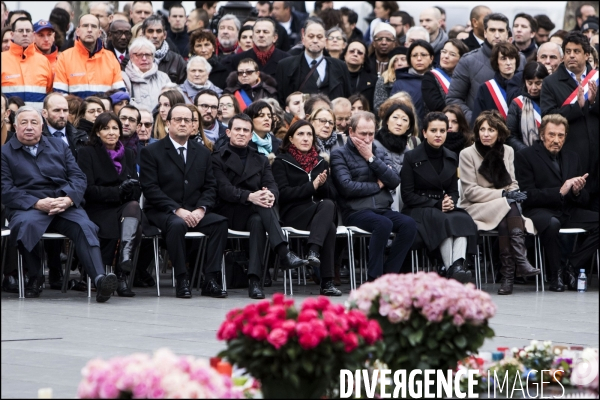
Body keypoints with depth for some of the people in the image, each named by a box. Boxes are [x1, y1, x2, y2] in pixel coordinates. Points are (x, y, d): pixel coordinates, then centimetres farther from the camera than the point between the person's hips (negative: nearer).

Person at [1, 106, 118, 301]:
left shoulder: (59, 146, 22)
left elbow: (78, 177, 12)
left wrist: (68, 199, -11)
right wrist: (38, 203, -16)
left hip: (64, 204, 2)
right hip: (28, 208, -2)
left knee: (84, 226, -30)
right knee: (25, 225, -38)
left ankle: (99, 278, -48)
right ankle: (33, 279, -19)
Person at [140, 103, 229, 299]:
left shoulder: (202, 152, 17)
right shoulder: (151, 152, 2)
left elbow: (210, 187, 12)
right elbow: (150, 188, -8)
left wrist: (201, 209, -9)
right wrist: (177, 210, -19)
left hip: (195, 212, 4)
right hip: (162, 212, -4)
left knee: (220, 222, -24)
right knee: (177, 224, -37)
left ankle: (210, 280, -23)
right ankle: (182, 280, -28)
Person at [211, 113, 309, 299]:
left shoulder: (260, 160, 23)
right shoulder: (218, 158, 7)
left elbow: (272, 185, 6)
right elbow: (223, 189, -9)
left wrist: (271, 195, -21)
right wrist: (250, 197, -28)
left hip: (255, 213, 3)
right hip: (229, 213, -3)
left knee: (258, 221, -35)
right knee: (261, 209, -33)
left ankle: (254, 280, -45)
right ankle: (283, 252, -47)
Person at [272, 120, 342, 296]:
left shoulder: (321, 162, 22)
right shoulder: (281, 161, 8)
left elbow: (332, 194, 15)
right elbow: (283, 193, -7)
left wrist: (323, 184, -7)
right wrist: (312, 186, -12)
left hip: (319, 211, 4)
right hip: (293, 213, -4)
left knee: (328, 205, -33)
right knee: (328, 217, -34)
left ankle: (314, 249, -45)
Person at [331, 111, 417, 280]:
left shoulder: (379, 153, 21)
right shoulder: (339, 155, 5)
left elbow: (394, 181, 5)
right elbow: (347, 187, -11)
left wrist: (371, 158, -1)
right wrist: (377, 185, 0)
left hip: (383, 209, 5)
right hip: (356, 211, -5)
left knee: (409, 224, -25)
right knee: (383, 224, -36)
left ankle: (389, 274, -19)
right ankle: (373, 278, -28)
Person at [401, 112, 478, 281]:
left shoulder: (451, 158, 15)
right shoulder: (412, 158, -1)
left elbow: (454, 191, 17)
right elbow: (407, 196, -5)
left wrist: (450, 202, -8)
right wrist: (436, 204, -16)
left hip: (443, 207, 5)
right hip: (418, 211, -4)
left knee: (463, 219, -30)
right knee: (444, 221, -37)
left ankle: (459, 264, -50)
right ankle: (451, 269, -46)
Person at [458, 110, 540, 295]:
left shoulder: (507, 151, 12)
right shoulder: (467, 154, -3)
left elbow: (512, 183, 14)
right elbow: (471, 191, -9)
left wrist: (514, 193, -13)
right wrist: (502, 194, -17)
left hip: (505, 209, 4)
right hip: (476, 209, -4)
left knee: (504, 223, -33)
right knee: (509, 206, -33)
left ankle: (508, 272, -42)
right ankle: (520, 260, -42)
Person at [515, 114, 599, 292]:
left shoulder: (572, 158, 17)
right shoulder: (525, 157, -1)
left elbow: (584, 201, 16)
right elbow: (528, 196, -12)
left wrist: (577, 192, -9)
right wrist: (559, 192, -22)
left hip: (568, 211, 6)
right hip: (539, 211, -6)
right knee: (552, 223, -39)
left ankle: (572, 267, -12)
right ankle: (555, 275, -19)